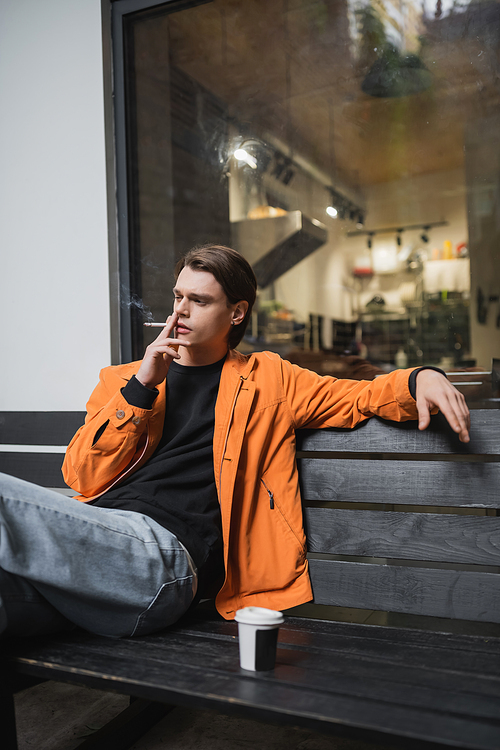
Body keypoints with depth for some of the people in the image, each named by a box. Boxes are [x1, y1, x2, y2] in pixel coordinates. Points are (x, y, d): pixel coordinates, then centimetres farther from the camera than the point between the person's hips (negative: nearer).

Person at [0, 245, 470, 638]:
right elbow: (82, 478, 11)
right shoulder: (123, 380, 24)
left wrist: (418, 380, -4)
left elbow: (357, 397, 18)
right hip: (88, 531, 4)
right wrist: (141, 386, 2)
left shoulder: (266, 379, 20)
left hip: (166, 548, -4)